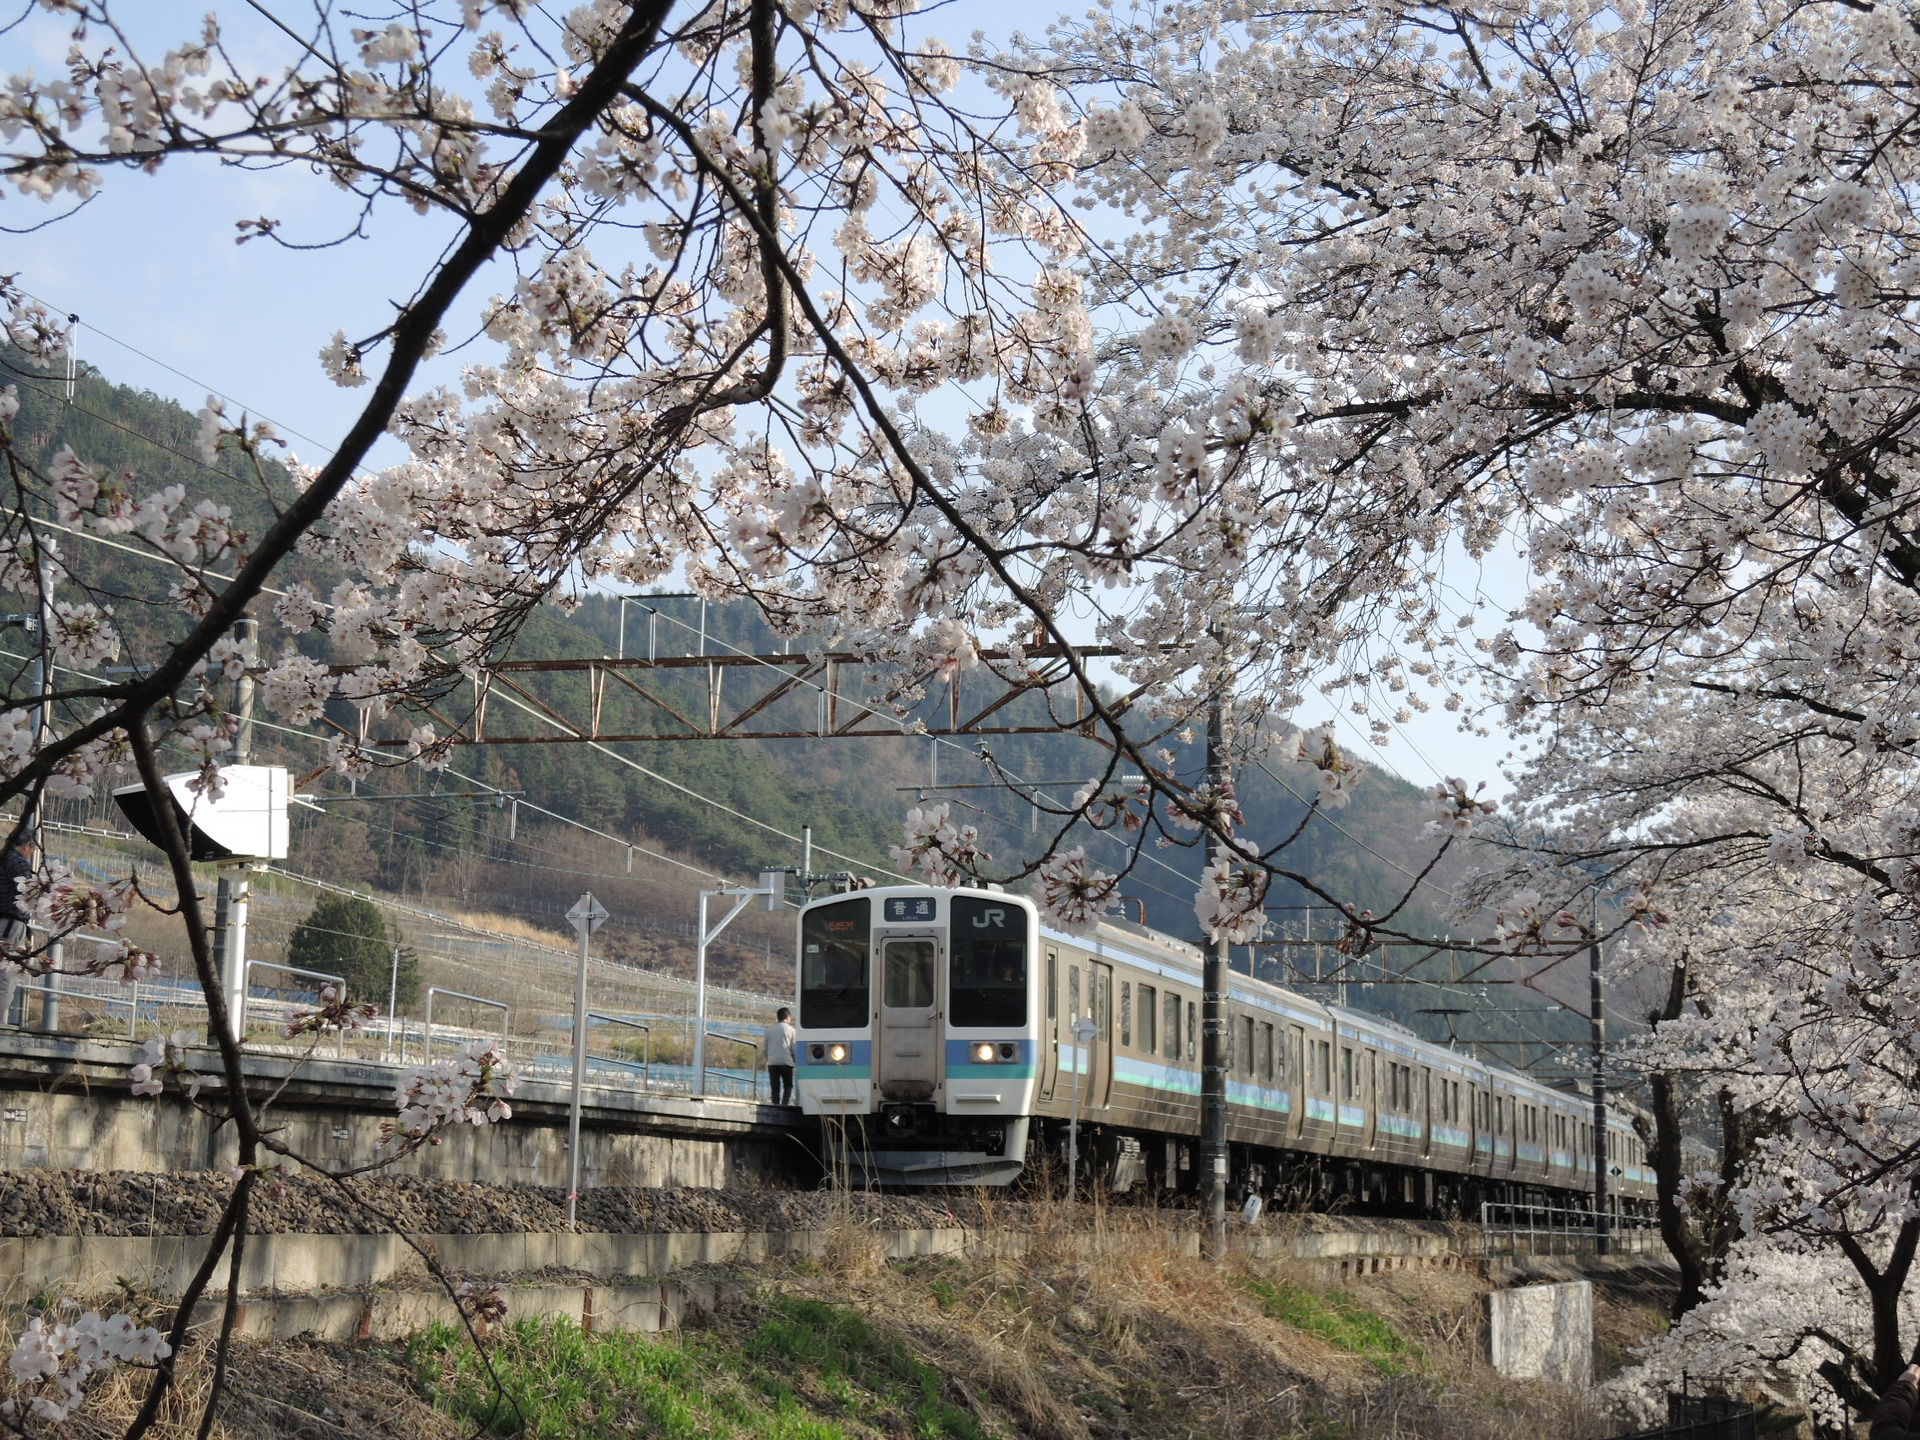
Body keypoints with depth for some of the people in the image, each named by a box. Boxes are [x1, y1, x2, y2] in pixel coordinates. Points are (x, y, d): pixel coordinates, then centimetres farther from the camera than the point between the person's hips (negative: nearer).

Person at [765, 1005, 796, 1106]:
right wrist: (795, 1063, 10)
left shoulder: (769, 1030, 11)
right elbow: (793, 1049, 1)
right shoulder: (790, 1030, 1)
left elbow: (765, 1048, 11)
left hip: (772, 1062, 2)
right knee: (788, 1086, 6)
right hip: (786, 1062, -2)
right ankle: (784, 1104, -13)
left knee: (775, 1087, 6)